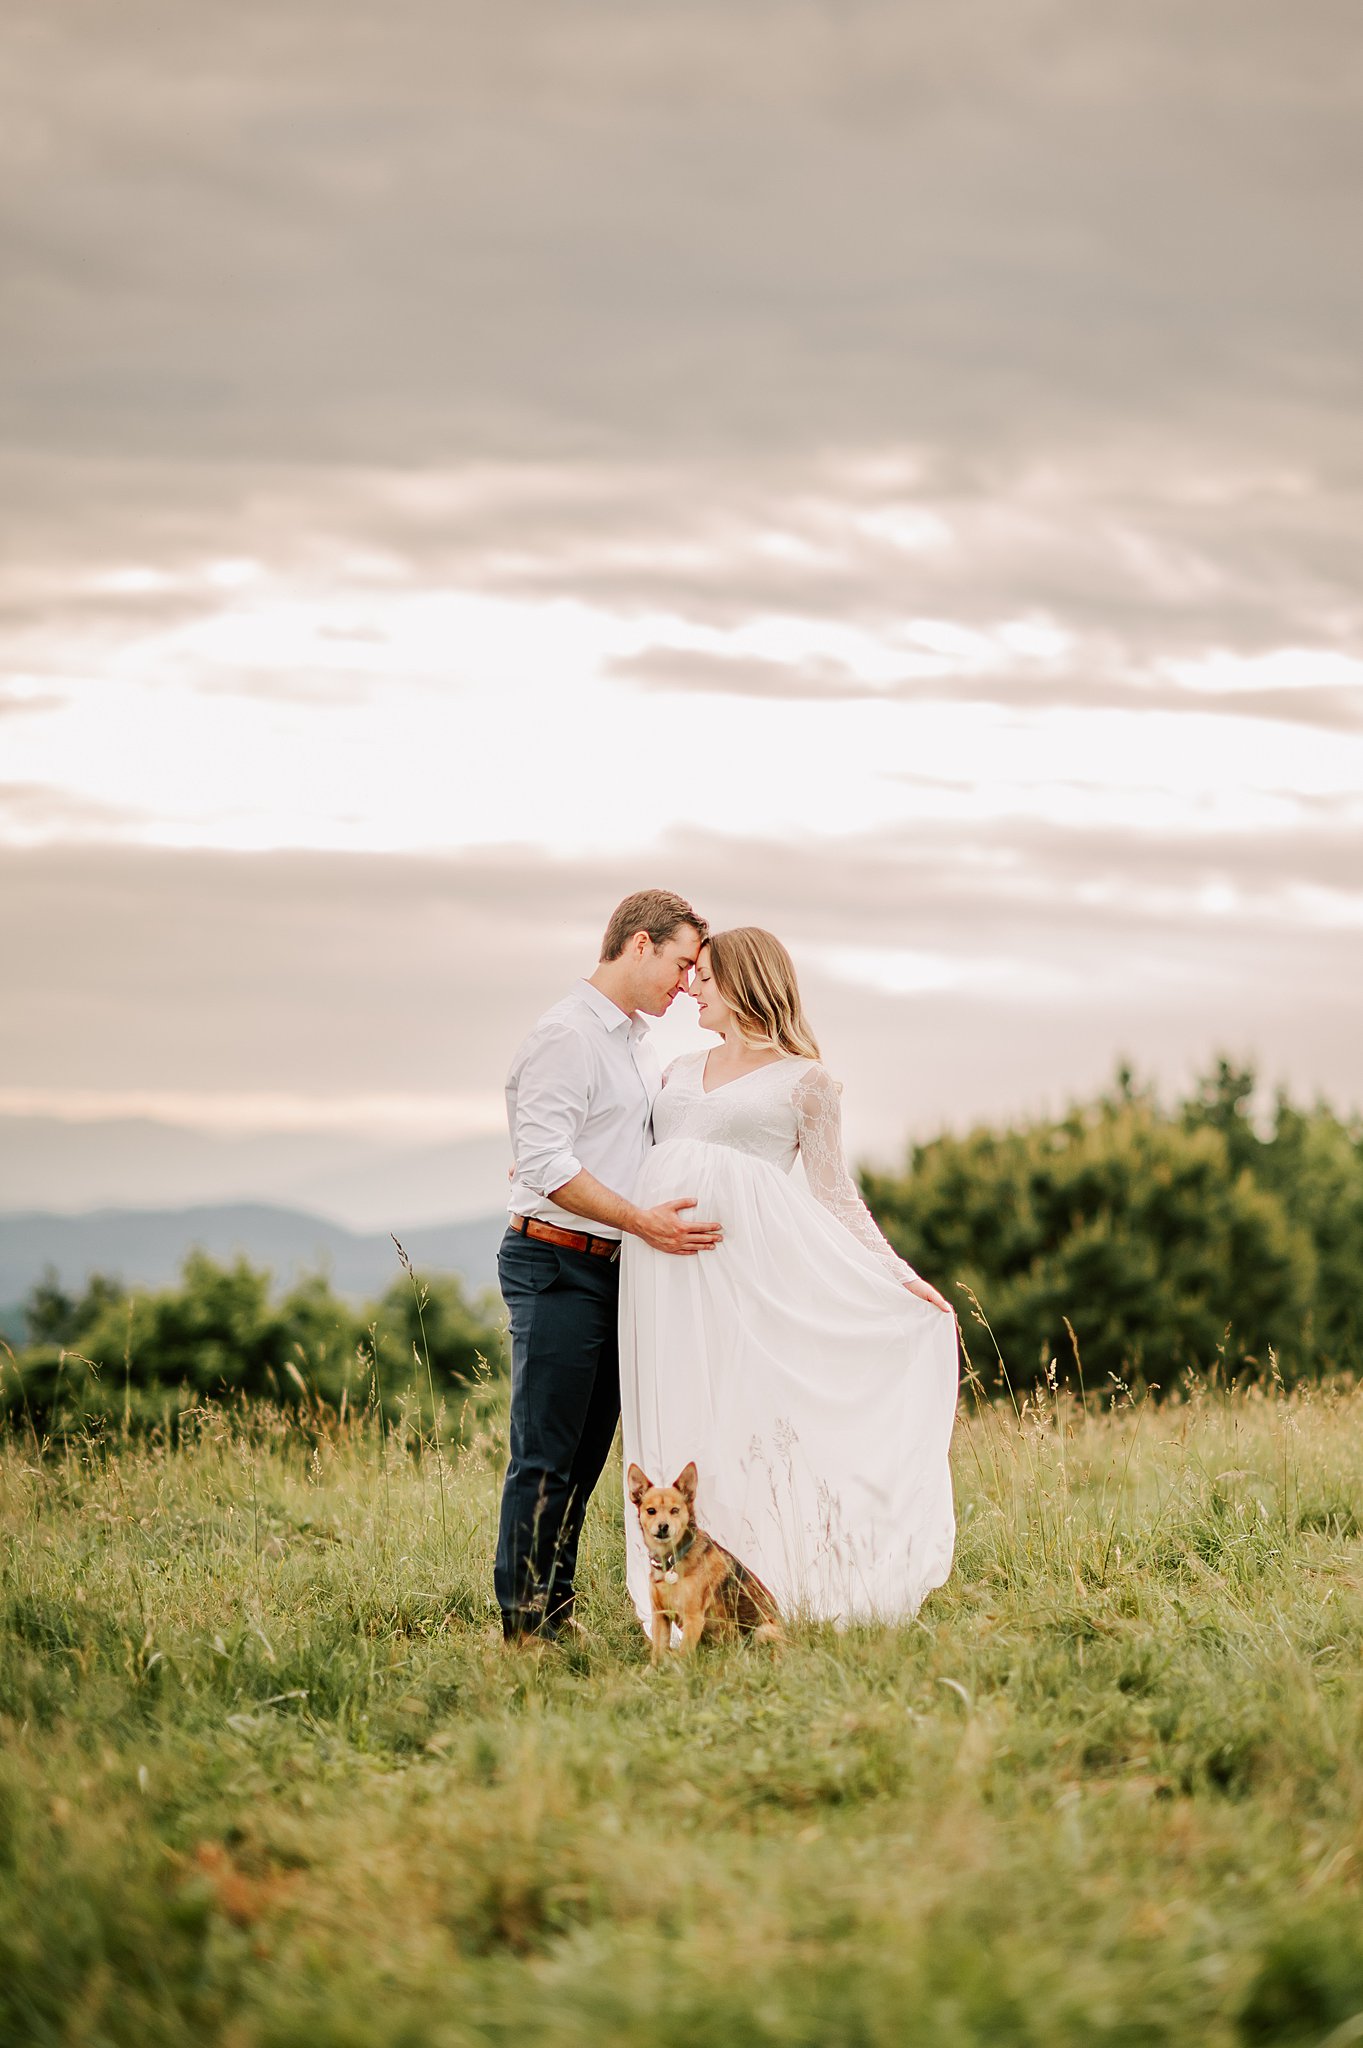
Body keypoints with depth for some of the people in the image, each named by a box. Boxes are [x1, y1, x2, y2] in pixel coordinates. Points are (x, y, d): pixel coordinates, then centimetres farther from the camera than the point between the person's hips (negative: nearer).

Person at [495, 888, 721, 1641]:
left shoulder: (638, 1042, 19)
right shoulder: (566, 1036, -11)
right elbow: (544, 1160, -20)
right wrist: (642, 1221, -24)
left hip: (612, 1268, 9)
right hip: (556, 1264, -9)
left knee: (584, 1456, 9)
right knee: (546, 1457, -8)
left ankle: (556, 1616, 14)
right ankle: (526, 1625, -5)